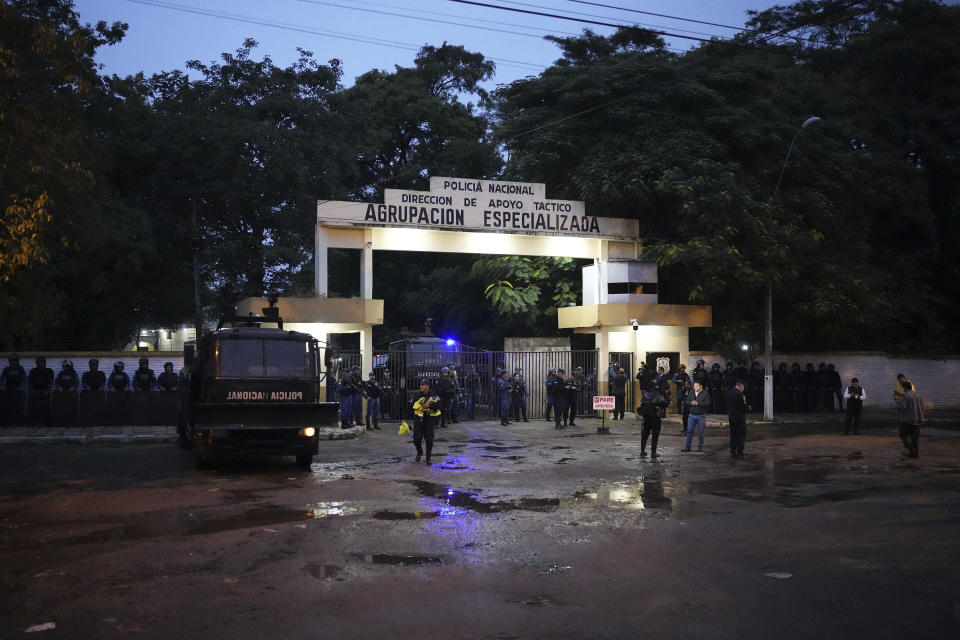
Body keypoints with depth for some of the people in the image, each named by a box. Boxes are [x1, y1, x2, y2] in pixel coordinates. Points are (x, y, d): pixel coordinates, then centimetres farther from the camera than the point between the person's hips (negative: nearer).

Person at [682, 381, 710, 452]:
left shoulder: (705, 393, -6)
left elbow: (707, 403, -15)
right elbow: (687, 402, 10)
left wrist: (697, 403, -20)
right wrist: (691, 403, -13)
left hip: (701, 415, -4)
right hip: (692, 414, 4)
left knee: (700, 432, 4)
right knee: (689, 431, 2)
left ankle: (700, 447, 16)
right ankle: (687, 446, 7)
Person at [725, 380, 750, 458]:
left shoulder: (728, 393, 7)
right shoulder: (739, 394, -18)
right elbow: (743, 407, -17)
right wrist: (748, 408, 0)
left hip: (731, 417, 7)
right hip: (740, 417, -7)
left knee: (733, 435, 13)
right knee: (741, 435, 2)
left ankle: (732, 452, 14)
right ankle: (739, 453, 2)